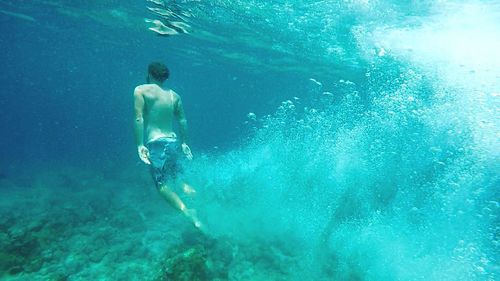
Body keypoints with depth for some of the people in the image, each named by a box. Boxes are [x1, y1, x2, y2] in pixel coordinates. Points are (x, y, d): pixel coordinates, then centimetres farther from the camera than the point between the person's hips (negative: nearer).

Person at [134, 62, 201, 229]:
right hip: (173, 141, 5)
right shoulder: (174, 95, 10)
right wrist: (184, 142, 17)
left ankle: (186, 211, -22)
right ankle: (186, 187, -4)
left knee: (162, 184, -3)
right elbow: (182, 121, 9)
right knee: (172, 177, 24)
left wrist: (140, 145, -12)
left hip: (156, 143, -5)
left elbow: (139, 119, -11)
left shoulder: (141, 90, -2)